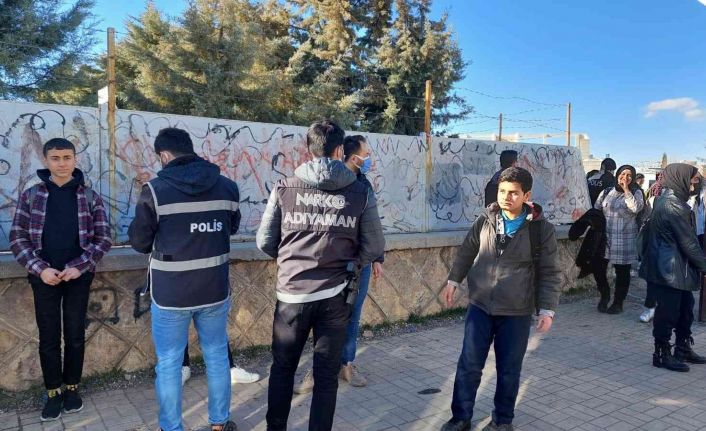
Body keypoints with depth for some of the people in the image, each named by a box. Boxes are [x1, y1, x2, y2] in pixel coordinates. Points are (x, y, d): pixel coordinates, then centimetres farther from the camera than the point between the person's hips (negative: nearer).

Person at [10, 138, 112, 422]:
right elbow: (17, 238, 1)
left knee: (75, 335, 9)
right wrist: (39, 268, -12)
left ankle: (72, 387, 26)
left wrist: (80, 266, -13)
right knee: (48, 337, 8)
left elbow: (103, 238, -1)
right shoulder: (31, 195, 1)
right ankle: (53, 392, 22)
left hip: (78, 277, 0)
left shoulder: (90, 197, 0)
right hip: (44, 278, 0)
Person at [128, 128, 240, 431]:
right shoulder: (227, 187, -1)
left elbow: (139, 242, -3)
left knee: (168, 364, 12)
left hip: (171, 292, -3)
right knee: (217, 355, 18)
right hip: (215, 290, 4)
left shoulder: (155, 190, -12)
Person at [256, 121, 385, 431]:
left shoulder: (284, 188, -3)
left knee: (282, 368, 20)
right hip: (335, 296, 0)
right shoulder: (361, 192, -4)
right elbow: (374, 247, -2)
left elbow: (264, 242, 1)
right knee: (326, 375, 14)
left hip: (291, 293, 1)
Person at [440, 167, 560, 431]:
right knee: (469, 365, 6)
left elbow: (549, 273, -4)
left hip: (517, 312, -2)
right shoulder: (485, 220, -1)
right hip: (479, 306, 2)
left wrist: (547, 309, -8)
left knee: (508, 370, 11)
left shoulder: (541, 229, -8)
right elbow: (467, 252, 12)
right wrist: (454, 280, 9)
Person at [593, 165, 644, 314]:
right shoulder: (606, 192, 8)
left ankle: (618, 303, 22)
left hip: (625, 239, -2)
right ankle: (604, 296, 26)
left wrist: (626, 189, -15)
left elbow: (636, 208, -19)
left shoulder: (635, 193, 1)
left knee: (622, 272, 6)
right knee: (598, 268, 0)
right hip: (604, 237, 2)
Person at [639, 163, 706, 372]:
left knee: (685, 308, 18)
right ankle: (662, 354, 12)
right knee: (668, 311, 0)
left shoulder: (664, 200, 12)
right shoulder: (673, 206, -20)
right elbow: (689, 243, -16)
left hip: (677, 268, 10)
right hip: (670, 268, -10)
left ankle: (683, 349, 31)